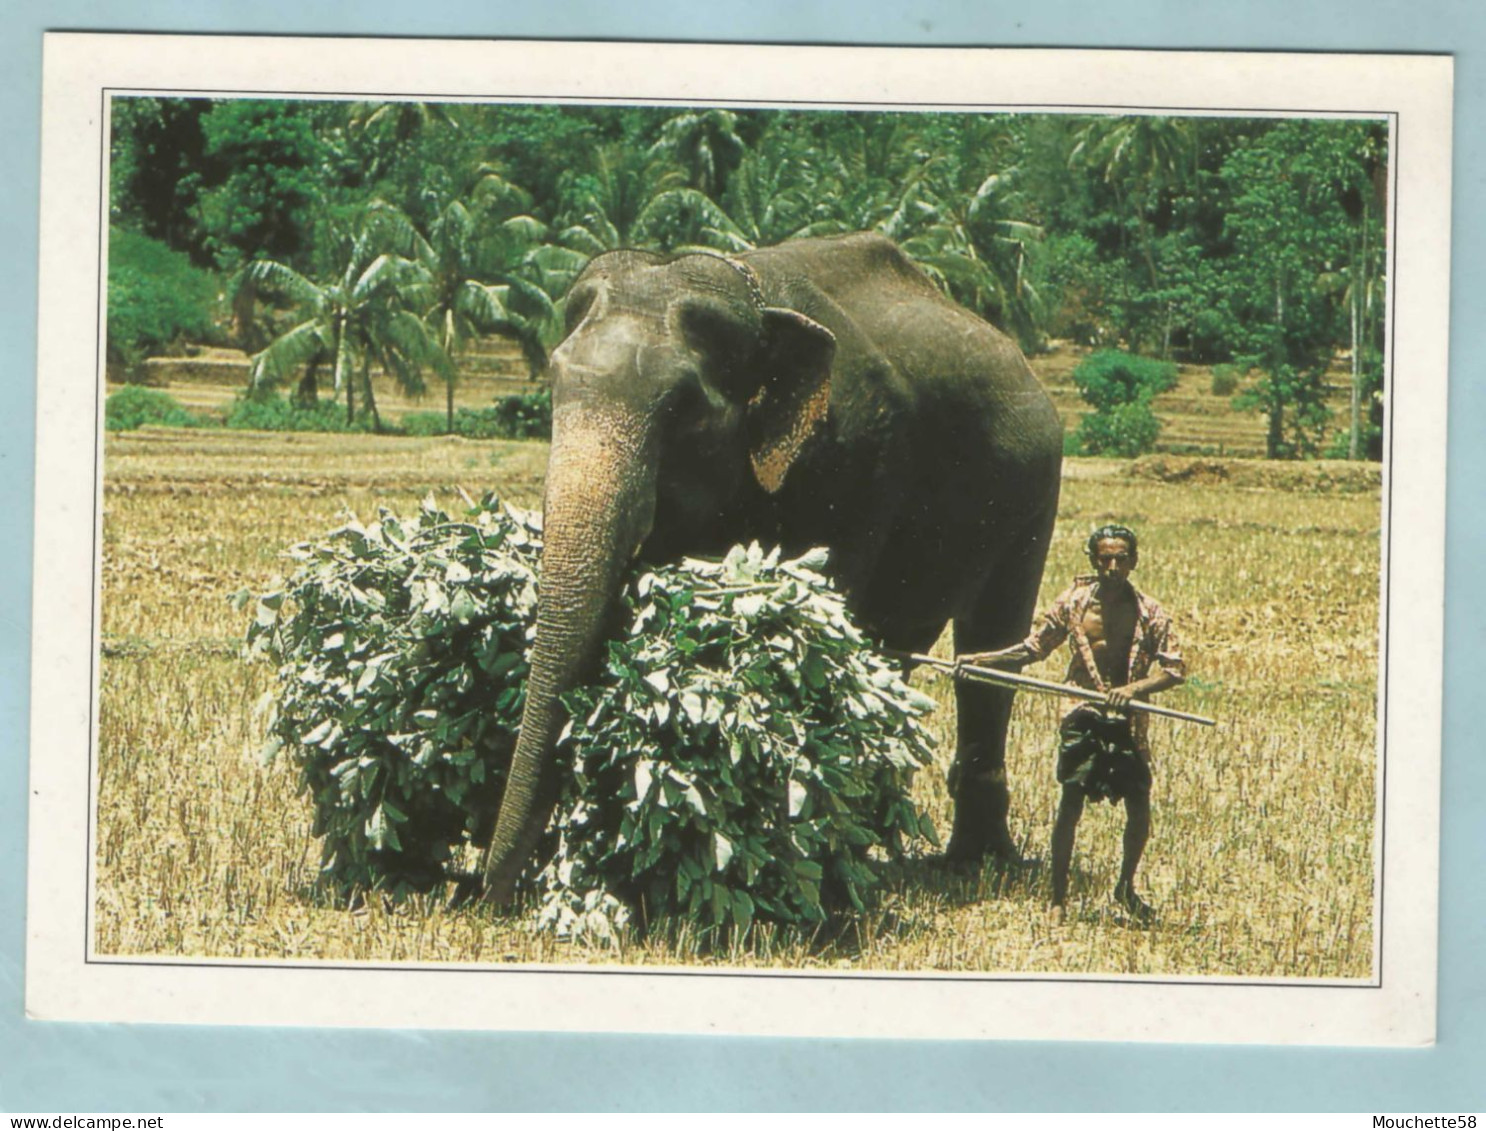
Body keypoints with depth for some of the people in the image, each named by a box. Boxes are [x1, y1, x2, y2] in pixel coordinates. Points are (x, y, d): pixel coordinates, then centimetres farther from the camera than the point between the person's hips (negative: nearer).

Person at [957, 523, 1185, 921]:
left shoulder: (1147, 612, -2)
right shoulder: (1073, 601, 0)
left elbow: (1174, 669, -4)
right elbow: (1034, 648, 9)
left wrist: (1134, 689, -21)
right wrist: (979, 659, -1)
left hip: (1128, 720, 1)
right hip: (1082, 714, -1)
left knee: (1139, 808, 1)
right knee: (1070, 803, -7)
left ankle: (1126, 886, 27)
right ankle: (1058, 898, 1)